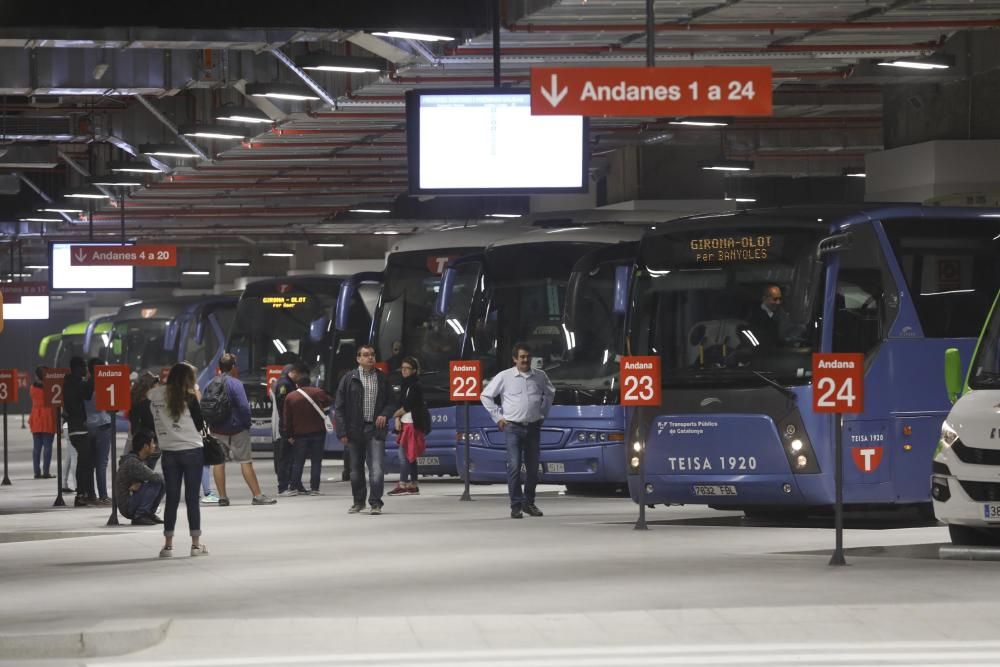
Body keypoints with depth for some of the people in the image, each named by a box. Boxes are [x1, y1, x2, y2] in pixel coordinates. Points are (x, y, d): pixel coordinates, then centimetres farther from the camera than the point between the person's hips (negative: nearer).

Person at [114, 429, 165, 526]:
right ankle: (139, 516, -18)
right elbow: (154, 477, -28)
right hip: (126, 506, -9)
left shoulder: (143, 460, 8)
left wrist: (139, 483, -14)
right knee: (156, 483, -22)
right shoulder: (132, 462, -23)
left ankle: (149, 513, 10)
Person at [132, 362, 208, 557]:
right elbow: (199, 425, -3)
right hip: (192, 451, -3)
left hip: (168, 453, 3)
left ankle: (168, 544, 7)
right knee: (192, 498, 3)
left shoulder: (153, 395, 3)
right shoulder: (188, 397, -7)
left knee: (171, 499, 9)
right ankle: (196, 543, 5)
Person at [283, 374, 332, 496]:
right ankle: (314, 488, 0)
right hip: (318, 431, 0)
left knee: (298, 462, 8)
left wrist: (289, 435, 6)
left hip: (300, 434, 0)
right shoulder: (317, 392, 0)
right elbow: (330, 402, 12)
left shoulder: (290, 397, 1)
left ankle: (293, 487, 5)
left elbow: (288, 418, 1)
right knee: (316, 461, 4)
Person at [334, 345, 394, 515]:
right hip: (355, 430, 0)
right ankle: (358, 501, 24)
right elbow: (339, 407, 2)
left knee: (376, 467, -12)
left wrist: (384, 414, -3)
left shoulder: (382, 379, 9)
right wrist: (342, 432, -5)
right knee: (356, 468, 10)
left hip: (375, 429, 0)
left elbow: (391, 402, 19)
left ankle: (375, 502, -8)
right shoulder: (349, 379, 3)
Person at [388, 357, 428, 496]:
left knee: (404, 455, -11)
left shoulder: (416, 385, -10)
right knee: (409, 456, 10)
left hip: (412, 424, -9)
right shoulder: (404, 385, 16)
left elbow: (407, 406, -13)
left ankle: (402, 485, -11)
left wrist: (395, 414, 0)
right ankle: (413, 486, 13)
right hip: (404, 423, 9)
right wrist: (397, 419, 0)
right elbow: (401, 404, 14)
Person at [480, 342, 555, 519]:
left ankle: (529, 503, 20)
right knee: (514, 466, -10)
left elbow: (550, 393, 26)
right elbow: (486, 396, 5)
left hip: (533, 427, 3)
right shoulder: (504, 377, -2)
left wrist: (543, 413, 16)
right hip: (513, 427, -3)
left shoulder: (540, 377, 7)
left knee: (533, 467, 7)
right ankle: (516, 505, -7)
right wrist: (498, 417, 1)